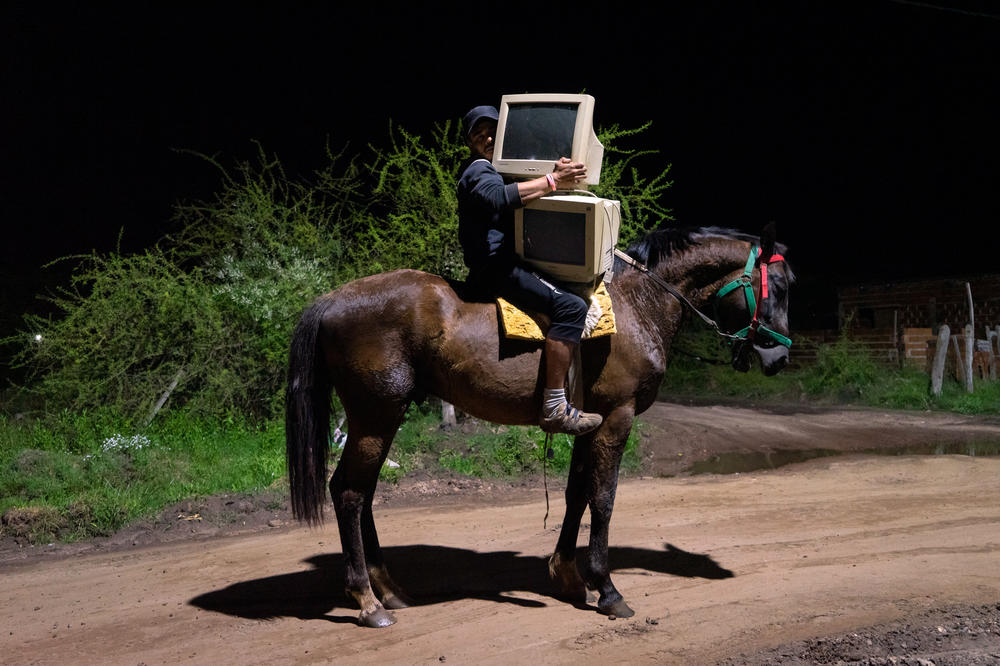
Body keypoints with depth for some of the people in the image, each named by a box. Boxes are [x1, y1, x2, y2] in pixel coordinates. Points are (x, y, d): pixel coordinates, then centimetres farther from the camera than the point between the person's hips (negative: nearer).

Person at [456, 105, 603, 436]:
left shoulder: (497, 168, 26)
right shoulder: (478, 171, -9)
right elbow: (499, 196, -31)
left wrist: (556, 176, -1)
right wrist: (552, 181, -32)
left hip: (504, 263, 11)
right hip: (494, 269, -11)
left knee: (577, 283, 26)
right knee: (571, 306, -25)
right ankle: (554, 408, -29)